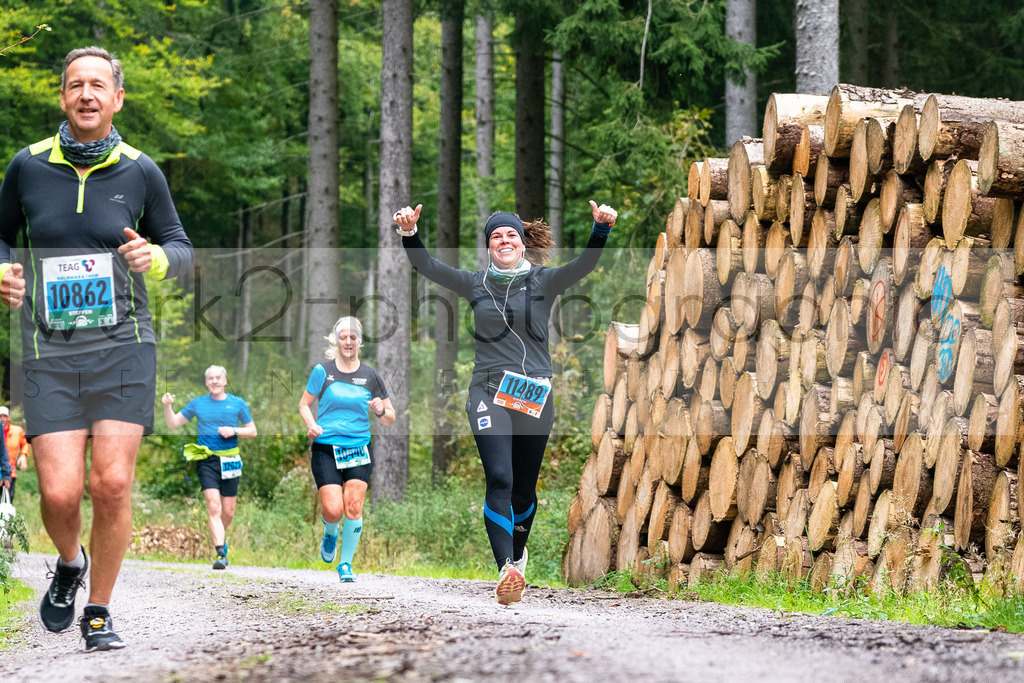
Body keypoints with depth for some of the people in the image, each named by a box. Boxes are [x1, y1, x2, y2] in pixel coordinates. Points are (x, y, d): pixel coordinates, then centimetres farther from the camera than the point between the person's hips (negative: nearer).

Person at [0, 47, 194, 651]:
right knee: (60, 493, -10)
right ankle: (70, 565, 25)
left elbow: (181, 248, 12)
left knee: (113, 483, -10)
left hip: (123, 347, 0)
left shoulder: (140, 171, 3)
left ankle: (99, 612, 10)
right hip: (49, 352, 0)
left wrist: (155, 257, -11)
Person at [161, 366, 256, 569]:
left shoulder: (238, 403, 8)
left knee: (228, 512, 5)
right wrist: (167, 406, -6)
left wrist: (233, 431, -6)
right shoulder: (198, 404, 8)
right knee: (213, 506, -17)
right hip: (206, 459, -1)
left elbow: (252, 431, 12)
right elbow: (172, 424, 12)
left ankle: (221, 537, 36)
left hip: (230, 461, 1)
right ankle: (221, 553, -22)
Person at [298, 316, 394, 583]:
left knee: (353, 508, -11)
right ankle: (330, 534, 26)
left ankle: (346, 563, 5)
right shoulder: (322, 371, 1)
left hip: (360, 449, 1)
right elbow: (305, 404, 9)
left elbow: (390, 418, 10)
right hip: (325, 449, -1)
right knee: (333, 510, -11)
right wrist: (311, 425, -10)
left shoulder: (370, 376, 5)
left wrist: (381, 411, -13)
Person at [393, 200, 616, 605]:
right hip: (488, 392, 0)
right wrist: (408, 233, -14)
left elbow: (585, 265, -12)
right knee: (499, 480, -17)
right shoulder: (476, 284, 9)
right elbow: (426, 267, 3)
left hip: (534, 396, 1)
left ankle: (517, 554, 38)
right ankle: (506, 570, -27)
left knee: (524, 487, 11)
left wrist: (601, 229, -29)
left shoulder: (544, 282, 4)